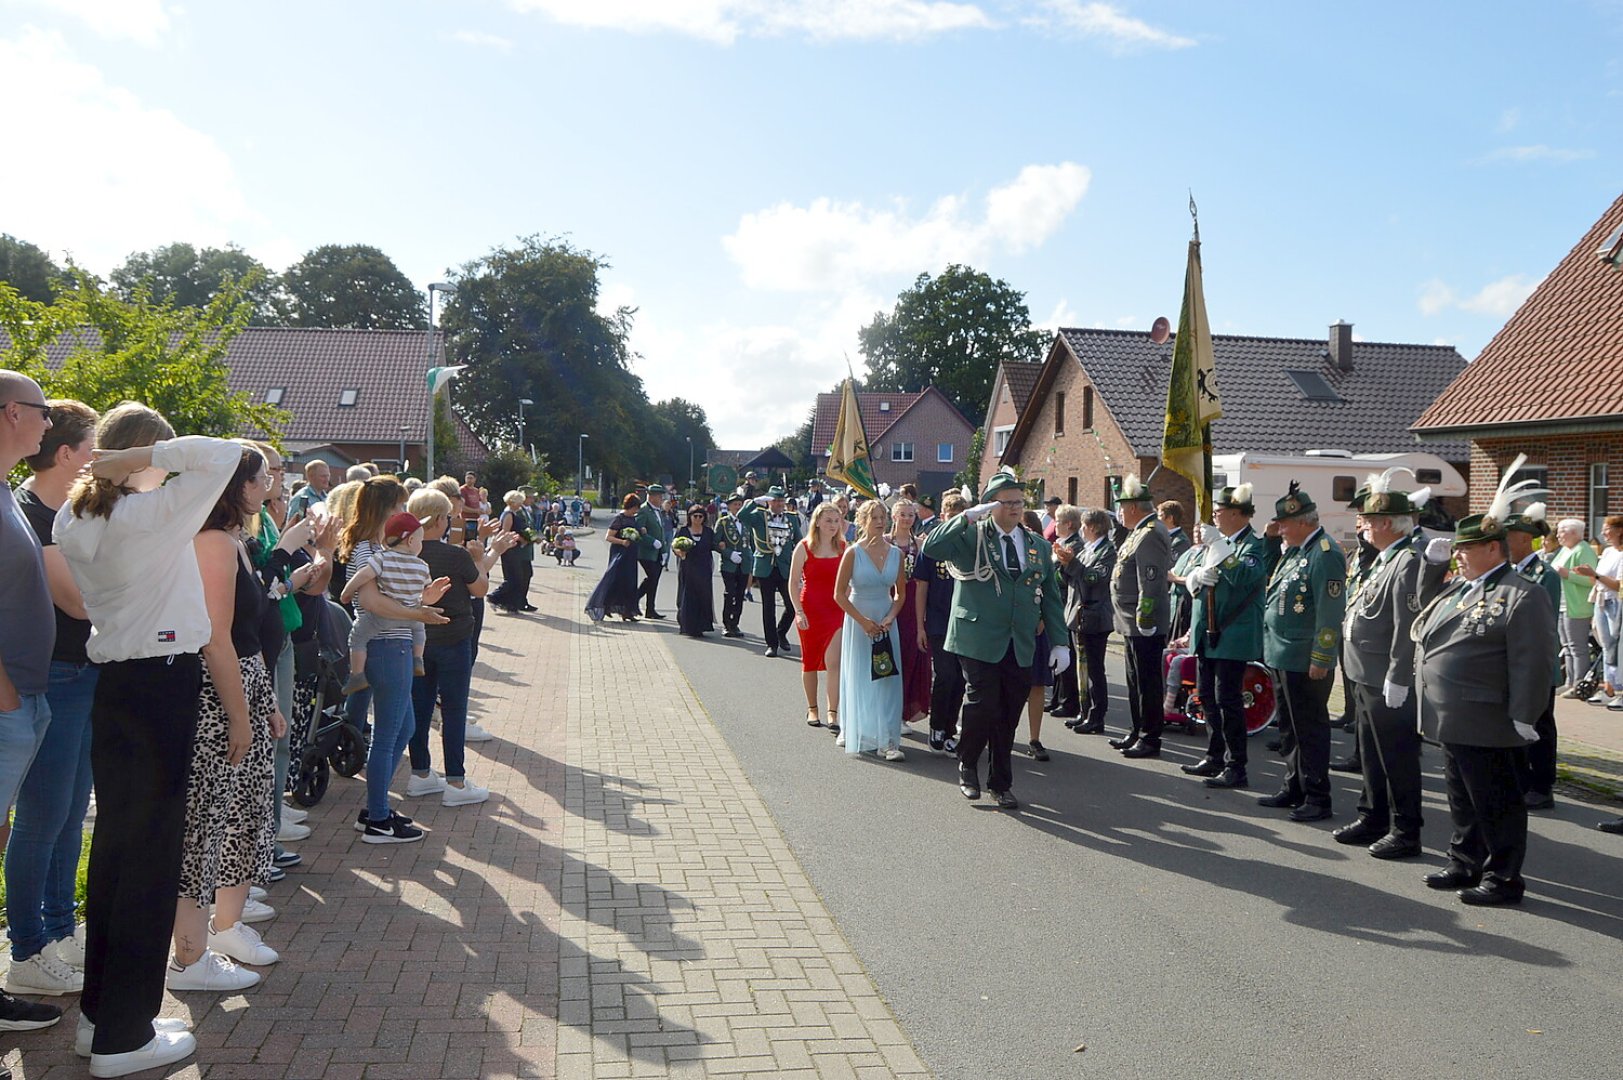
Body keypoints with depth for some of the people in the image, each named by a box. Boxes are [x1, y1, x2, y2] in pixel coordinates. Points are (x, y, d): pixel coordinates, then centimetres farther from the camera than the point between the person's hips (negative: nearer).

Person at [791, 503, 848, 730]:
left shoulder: (844, 547, 3)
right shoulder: (804, 547, -3)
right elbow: (793, 582, -2)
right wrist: (798, 611, -10)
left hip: (837, 610, 1)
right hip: (811, 610, -1)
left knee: (834, 662, -11)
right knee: (810, 661, 11)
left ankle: (833, 714, -10)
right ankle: (812, 709, 28)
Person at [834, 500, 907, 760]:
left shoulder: (895, 553, 2)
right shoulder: (853, 553, -8)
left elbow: (900, 593, 9)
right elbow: (839, 594, -6)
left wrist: (890, 617, -7)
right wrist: (864, 621, -11)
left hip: (886, 622, 3)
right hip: (858, 621, -2)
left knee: (887, 679, -1)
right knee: (858, 679, 6)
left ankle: (888, 740, 1)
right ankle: (852, 732, 23)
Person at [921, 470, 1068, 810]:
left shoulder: (1037, 547, 13)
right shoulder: (971, 536, -2)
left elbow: (1051, 597, 15)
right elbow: (932, 547, -19)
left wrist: (1059, 642, 8)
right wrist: (968, 516, -20)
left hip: (1020, 647, 4)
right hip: (980, 641, -4)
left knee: (1008, 717, 8)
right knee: (981, 706, -7)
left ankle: (1001, 783, 23)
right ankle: (967, 767, 19)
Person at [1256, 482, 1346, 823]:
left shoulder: (1325, 554, -17)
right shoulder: (1294, 551, 12)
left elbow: (1330, 612, -21)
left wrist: (1320, 660, -21)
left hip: (1306, 663, -10)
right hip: (1284, 658, 10)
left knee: (1310, 730, -1)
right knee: (1292, 727, 18)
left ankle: (1317, 798, 8)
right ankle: (1294, 789, 30)